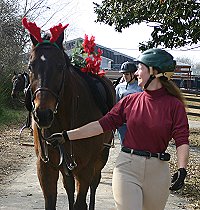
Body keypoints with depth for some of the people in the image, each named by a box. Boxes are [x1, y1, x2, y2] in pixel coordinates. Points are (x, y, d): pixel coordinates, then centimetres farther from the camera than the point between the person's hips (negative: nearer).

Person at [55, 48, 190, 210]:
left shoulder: (174, 105, -4)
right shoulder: (129, 101, 5)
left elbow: (182, 140, -10)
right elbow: (103, 124, 3)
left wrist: (182, 169, -26)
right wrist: (66, 136, -1)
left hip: (157, 172, -1)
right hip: (127, 168, 1)